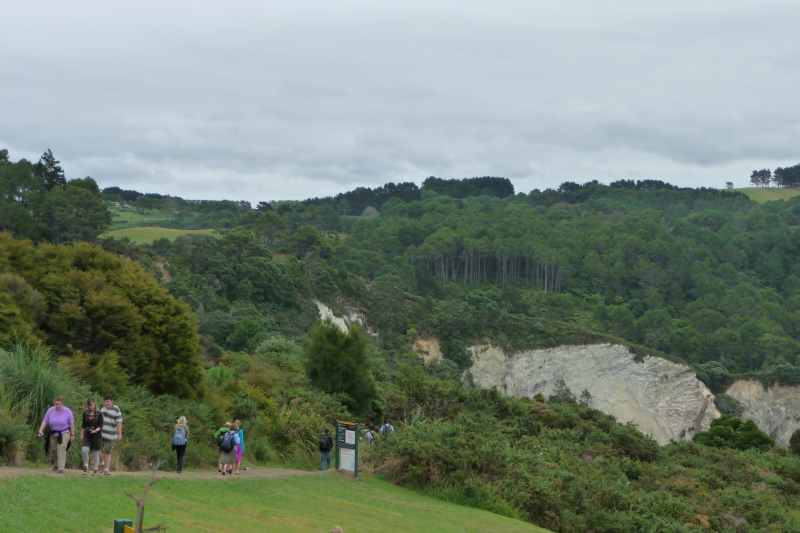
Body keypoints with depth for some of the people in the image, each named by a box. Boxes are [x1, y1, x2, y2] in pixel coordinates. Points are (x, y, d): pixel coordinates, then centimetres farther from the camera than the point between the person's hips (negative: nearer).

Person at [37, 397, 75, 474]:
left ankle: (61, 468, -20)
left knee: (61, 449, -18)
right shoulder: (50, 411, -1)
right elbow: (45, 421, -1)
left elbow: (71, 423, -1)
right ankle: (55, 465, 35)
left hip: (64, 433, -3)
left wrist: (72, 434, -1)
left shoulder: (67, 411, -6)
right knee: (53, 450, 9)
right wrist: (40, 430, -13)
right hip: (53, 434, 3)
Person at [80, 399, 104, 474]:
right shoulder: (85, 413, 5)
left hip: (96, 436, -2)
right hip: (87, 435, 2)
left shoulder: (99, 414, -4)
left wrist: (96, 430, -24)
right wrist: (82, 435, 10)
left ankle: (95, 469, 13)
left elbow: (100, 426, -6)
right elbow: (83, 425, 14)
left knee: (95, 453, 2)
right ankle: (86, 465, 0)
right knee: (84, 450, -19)